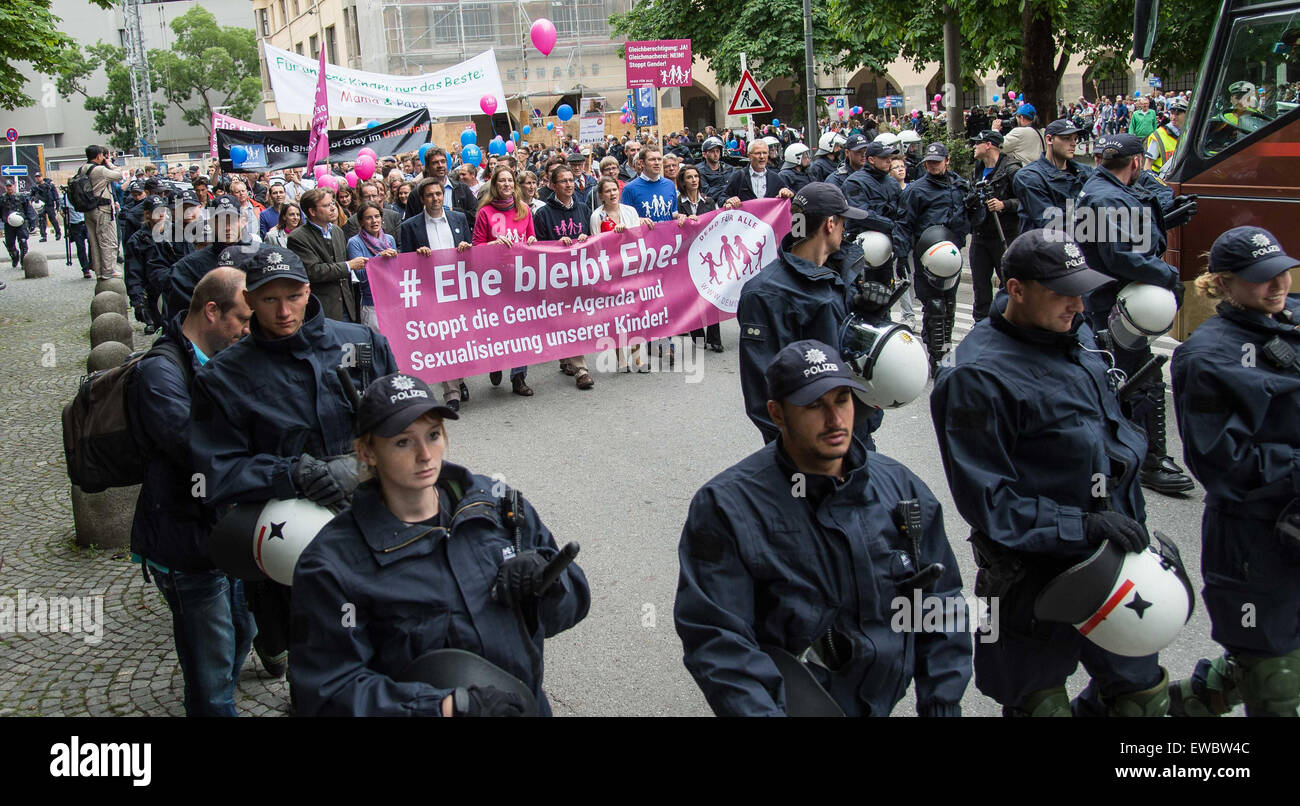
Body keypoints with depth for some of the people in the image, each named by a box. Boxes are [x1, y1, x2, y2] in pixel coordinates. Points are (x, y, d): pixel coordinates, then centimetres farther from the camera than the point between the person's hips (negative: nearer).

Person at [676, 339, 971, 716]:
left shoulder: (900, 487, 5)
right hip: (786, 703, -5)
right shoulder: (726, 505, -11)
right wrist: (765, 711, -27)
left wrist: (943, 704, 3)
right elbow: (715, 637, -16)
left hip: (884, 699, 5)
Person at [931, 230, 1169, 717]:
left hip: (1112, 561, 8)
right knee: (1041, 703, 10)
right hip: (1035, 577, -7)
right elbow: (986, 500, -22)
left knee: (1143, 695, 20)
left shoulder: (1077, 336, 4)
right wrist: (1084, 525, -25)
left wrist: (1131, 523, 16)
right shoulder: (978, 376, -22)